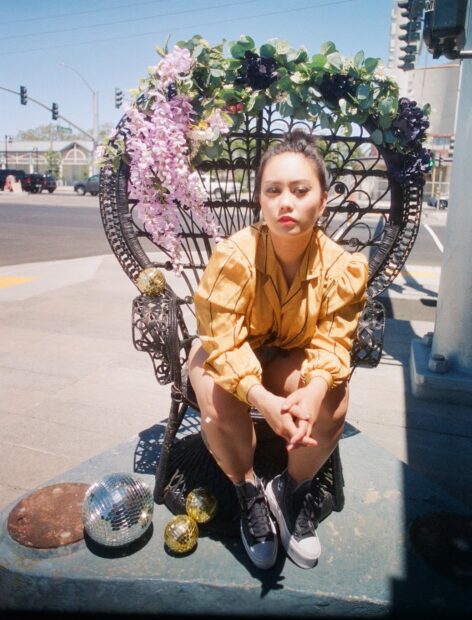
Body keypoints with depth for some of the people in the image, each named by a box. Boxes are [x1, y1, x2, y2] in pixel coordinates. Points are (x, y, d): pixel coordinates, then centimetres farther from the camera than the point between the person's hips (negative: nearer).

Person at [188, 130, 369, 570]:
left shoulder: (344, 266, -22)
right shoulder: (233, 256, -31)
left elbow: (331, 342, -20)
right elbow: (224, 343, -29)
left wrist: (314, 390, -42)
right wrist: (263, 400, -45)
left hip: (294, 356, 2)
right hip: (230, 353, -1)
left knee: (334, 404, -24)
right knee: (219, 405, -31)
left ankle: (291, 490, 6)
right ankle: (249, 492, 2)